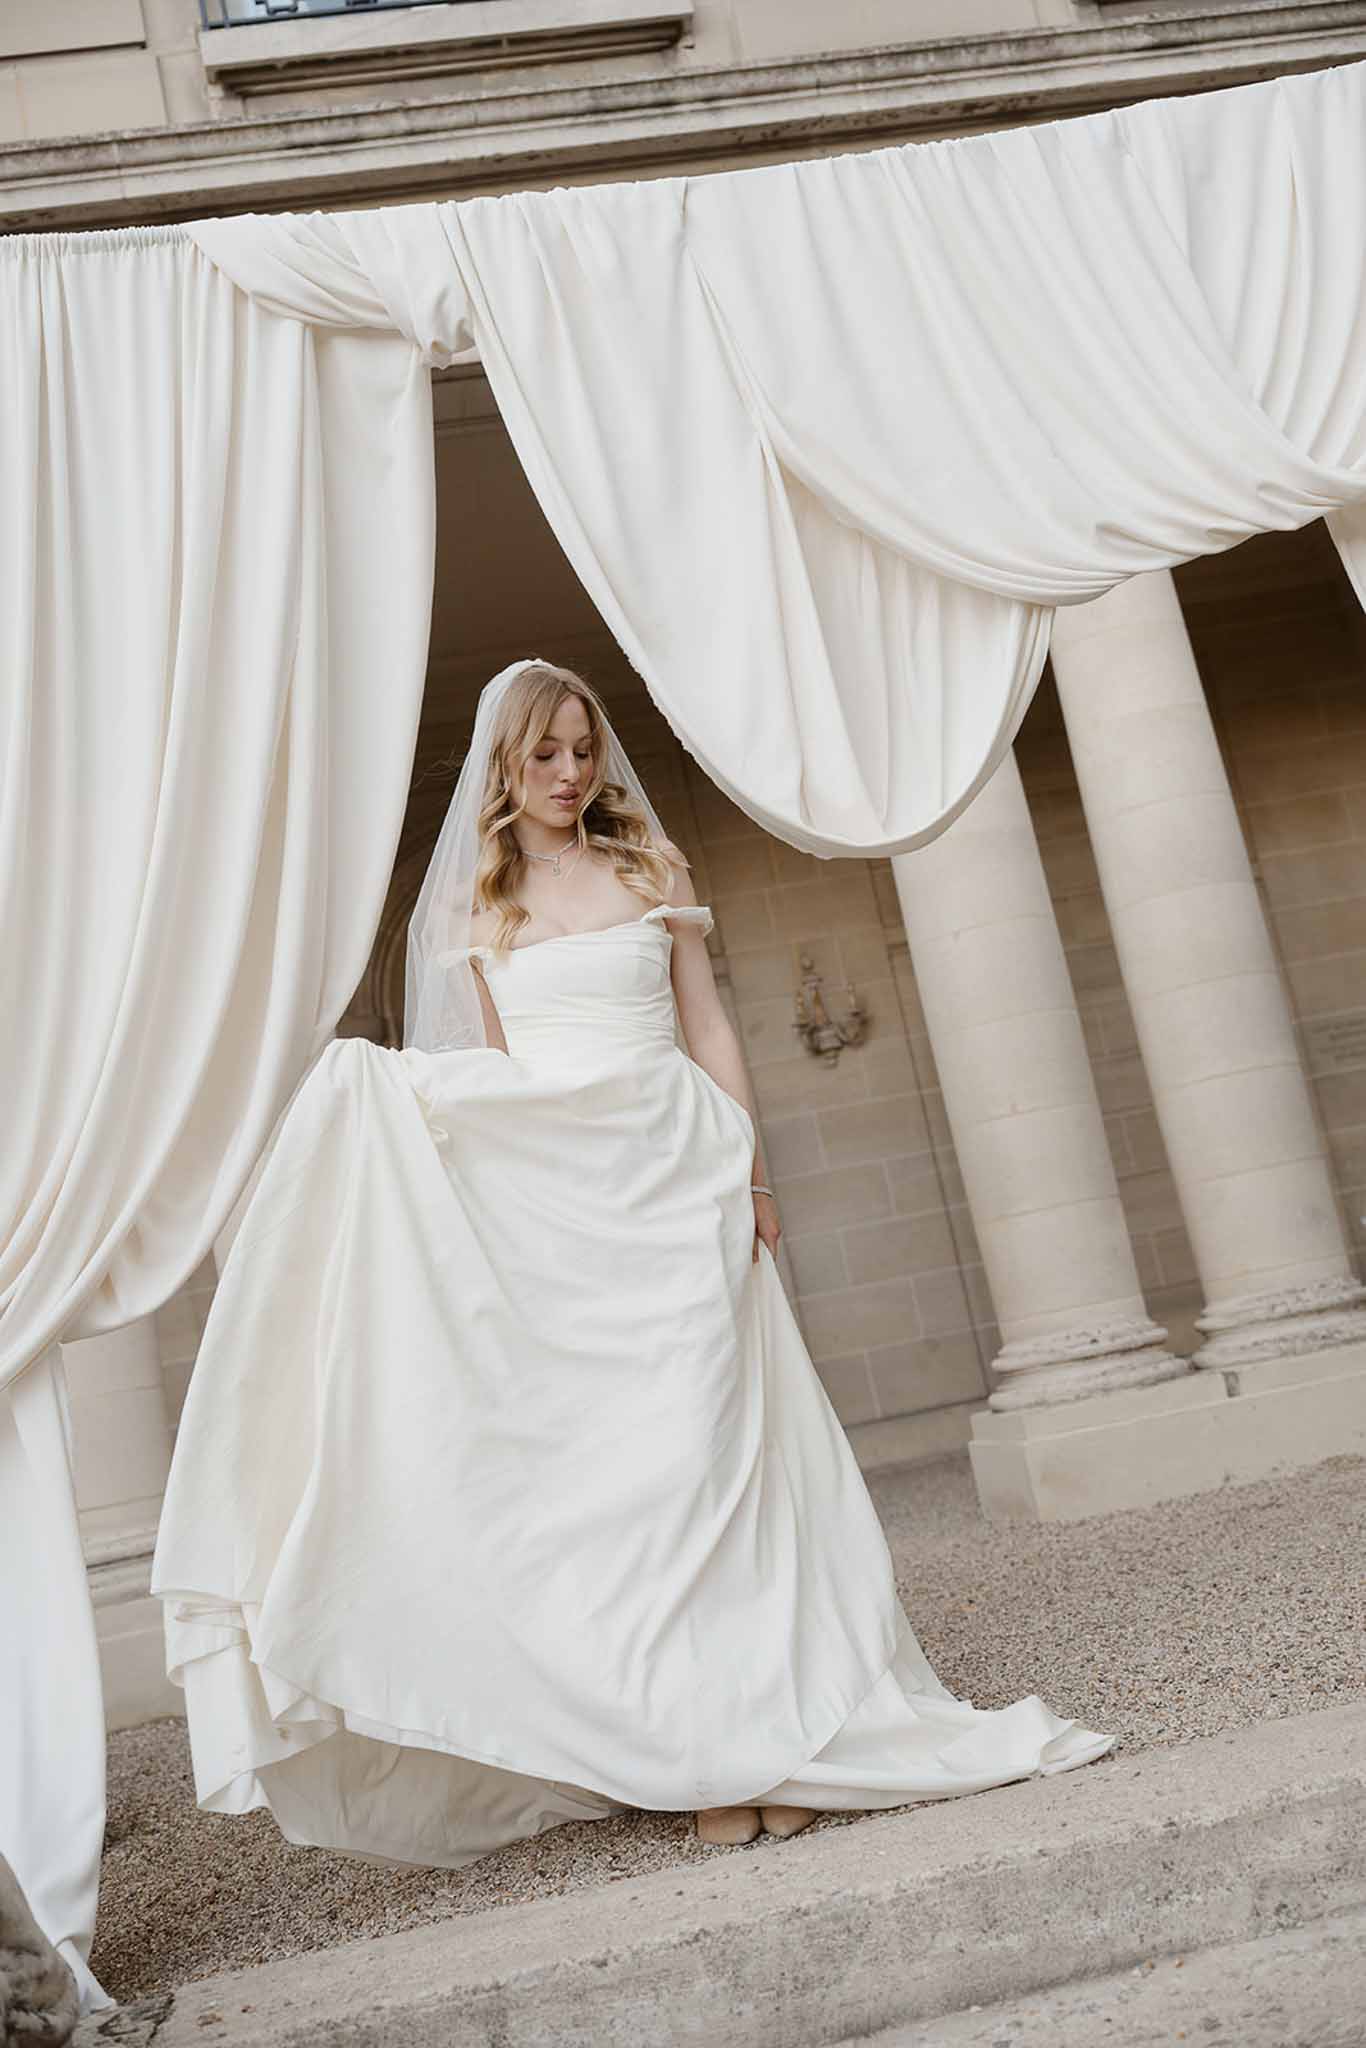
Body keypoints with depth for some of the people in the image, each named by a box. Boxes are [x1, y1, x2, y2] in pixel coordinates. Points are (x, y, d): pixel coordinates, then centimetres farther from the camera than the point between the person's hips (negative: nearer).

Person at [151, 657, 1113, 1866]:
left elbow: (708, 1029, 8)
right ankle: (713, 1758, 8)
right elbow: (487, 1065, 8)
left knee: (698, 1438, -4)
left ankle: (753, 1727, 6)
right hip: (546, 1189, 1)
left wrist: (749, 1169, 0)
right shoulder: (474, 905, 10)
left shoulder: (653, 869, 10)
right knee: (588, 1444, -1)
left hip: (672, 1175, 0)